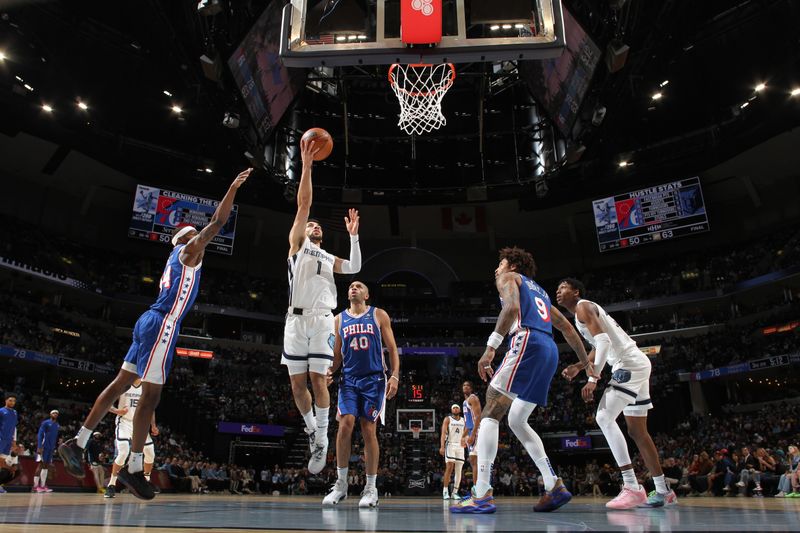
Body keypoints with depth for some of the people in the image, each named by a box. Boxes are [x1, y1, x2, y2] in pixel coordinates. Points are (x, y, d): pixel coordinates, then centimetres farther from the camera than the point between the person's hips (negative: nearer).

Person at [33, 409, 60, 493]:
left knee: (46, 466, 7)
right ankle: (35, 486, -11)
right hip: (43, 447, -7)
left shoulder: (57, 425, 16)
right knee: (40, 465, -11)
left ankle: (42, 486, 9)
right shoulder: (45, 423, -4)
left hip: (51, 448, 7)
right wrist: (39, 447, -20)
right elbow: (39, 434, -11)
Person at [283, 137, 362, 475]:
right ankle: (311, 428, 24)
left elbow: (355, 267, 6)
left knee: (318, 379, -7)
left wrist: (353, 235, 2)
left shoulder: (330, 259, 25)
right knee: (297, 383, 2)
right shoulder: (297, 244, 14)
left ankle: (322, 440, 0)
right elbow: (303, 205, 2)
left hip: (322, 320, 2)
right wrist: (306, 165, -7)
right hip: (296, 319, -1)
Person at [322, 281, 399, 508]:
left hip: (374, 379, -2)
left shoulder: (379, 315, 5)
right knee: (345, 425, -12)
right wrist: (330, 371, -6)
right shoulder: (340, 319, 12)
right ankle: (341, 484, 1)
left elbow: (392, 349, 3)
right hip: (349, 379, 2)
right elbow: (337, 354, 15)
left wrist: (395, 376, -10)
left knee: (368, 429, -3)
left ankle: (371, 488, 6)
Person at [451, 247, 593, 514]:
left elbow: (512, 307, -11)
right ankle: (554, 486, 9)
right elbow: (568, 329, 32)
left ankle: (482, 494, -19)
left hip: (528, 342, -8)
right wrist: (587, 363, 35)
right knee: (516, 420, 17)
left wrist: (490, 347, -18)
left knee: (490, 413, -9)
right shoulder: (540, 291, 34)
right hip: (550, 351, 8)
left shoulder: (508, 278, 12)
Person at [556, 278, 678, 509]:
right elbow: (599, 347, 30)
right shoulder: (586, 310, 23)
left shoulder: (583, 307, -7)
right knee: (637, 431, 14)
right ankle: (663, 491, 22)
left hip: (629, 364, -11)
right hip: (634, 365, 11)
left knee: (604, 417, -18)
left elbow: (603, 341, -21)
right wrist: (578, 367, 18)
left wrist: (592, 379, -26)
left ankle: (632, 488, -18)